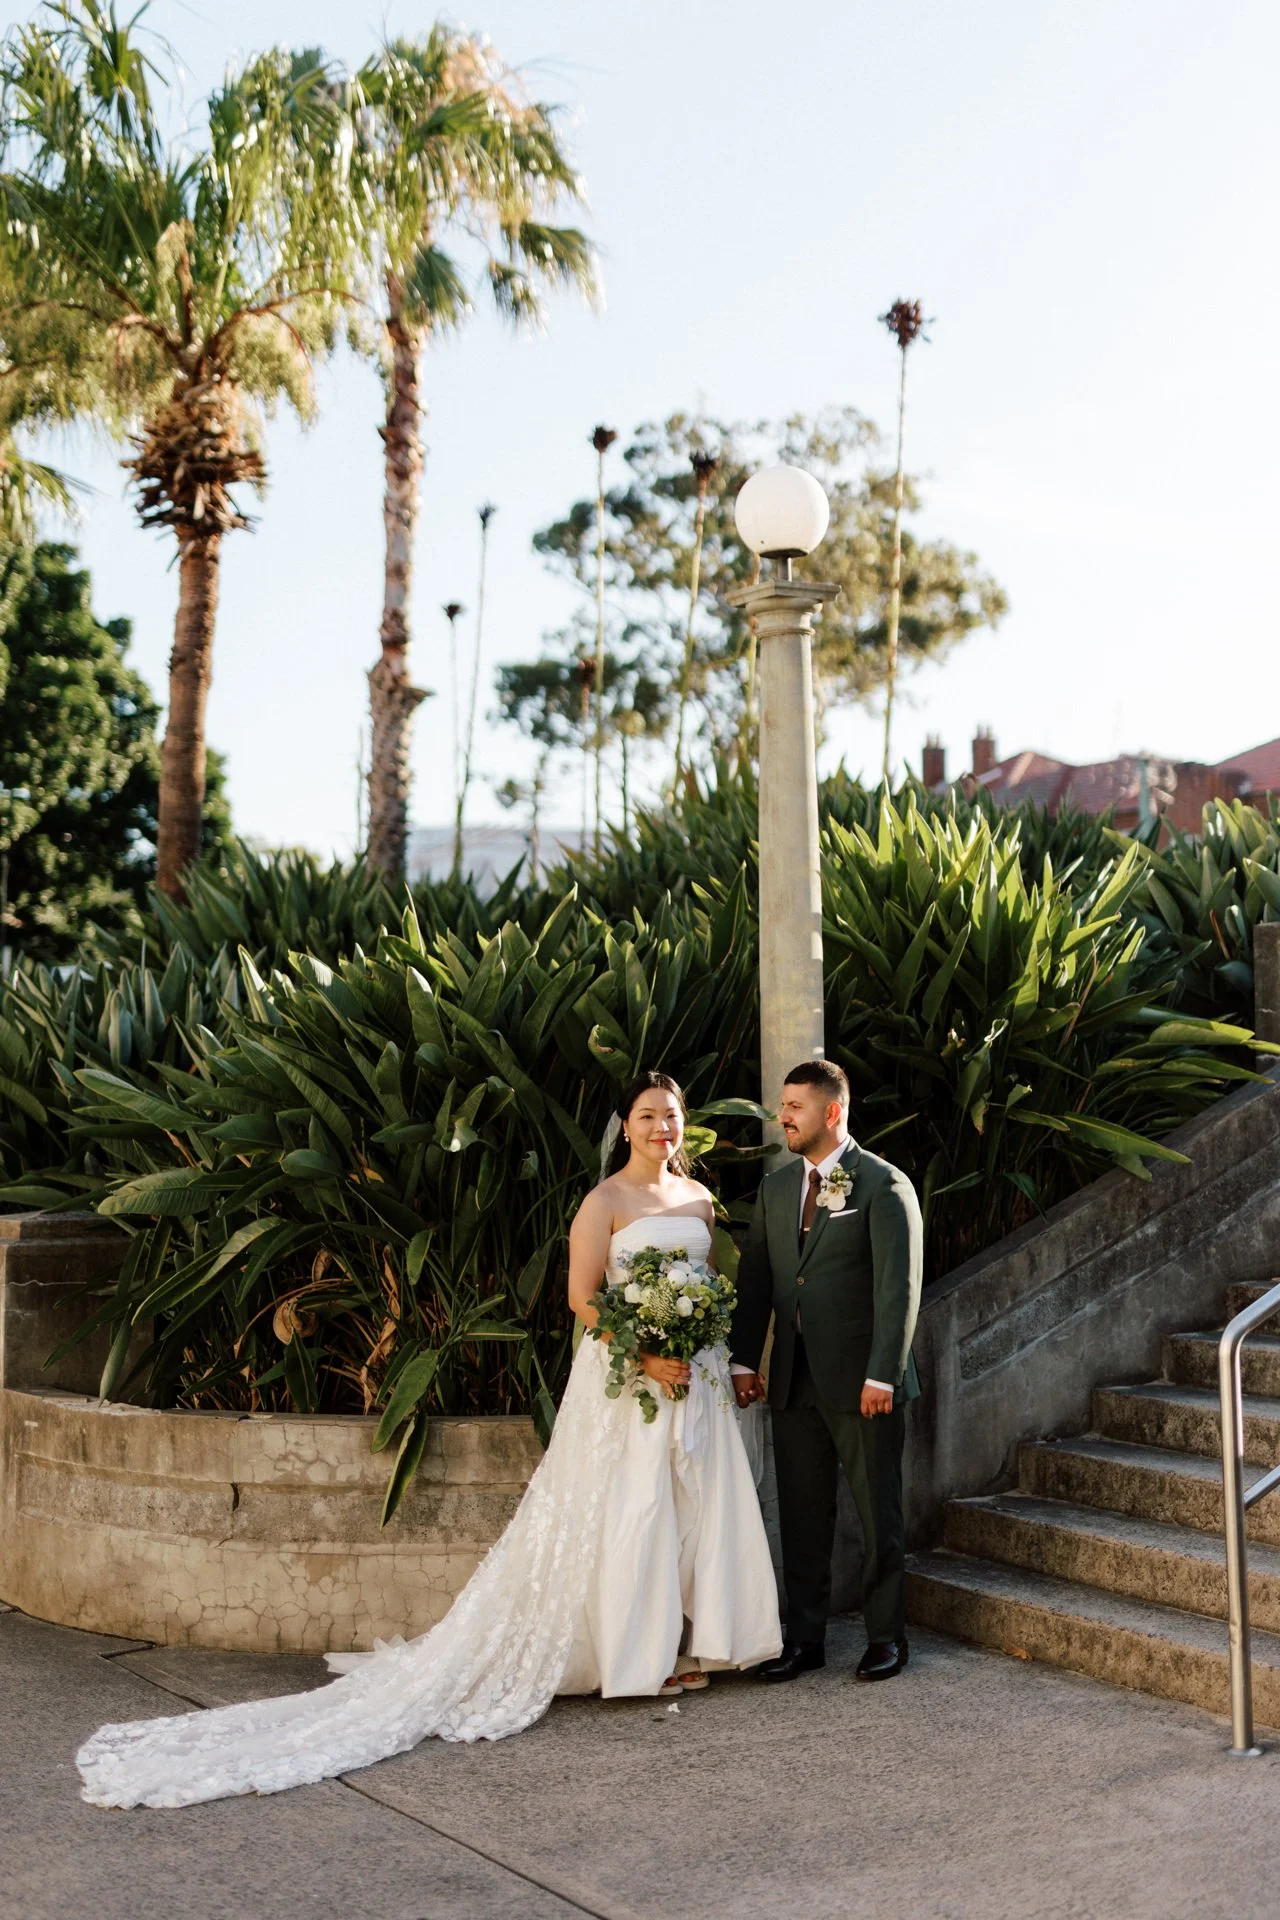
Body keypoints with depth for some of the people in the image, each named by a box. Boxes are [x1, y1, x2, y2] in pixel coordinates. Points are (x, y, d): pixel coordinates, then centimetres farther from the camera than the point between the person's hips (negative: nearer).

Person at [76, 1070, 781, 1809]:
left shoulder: (699, 1198, 11)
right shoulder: (605, 1201, -7)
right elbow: (583, 1296, -12)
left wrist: (714, 1351, 4)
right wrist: (645, 1353, -21)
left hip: (696, 1371, 6)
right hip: (629, 1371, -6)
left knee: (698, 1500, 8)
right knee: (630, 1511, -3)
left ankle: (684, 1642, 20)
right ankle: (639, 1657, 7)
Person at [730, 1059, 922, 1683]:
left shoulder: (884, 1185, -8)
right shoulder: (776, 1188, 11)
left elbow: (899, 1288, -13)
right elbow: (755, 1279, 14)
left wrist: (881, 1376, -18)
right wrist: (743, 1359, 6)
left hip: (863, 1384, -5)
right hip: (794, 1383, 6)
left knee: (878, 1514, 7)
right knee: (801, 1515, 11)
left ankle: (886, 1636, 20)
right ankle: (805, 1638, 21)